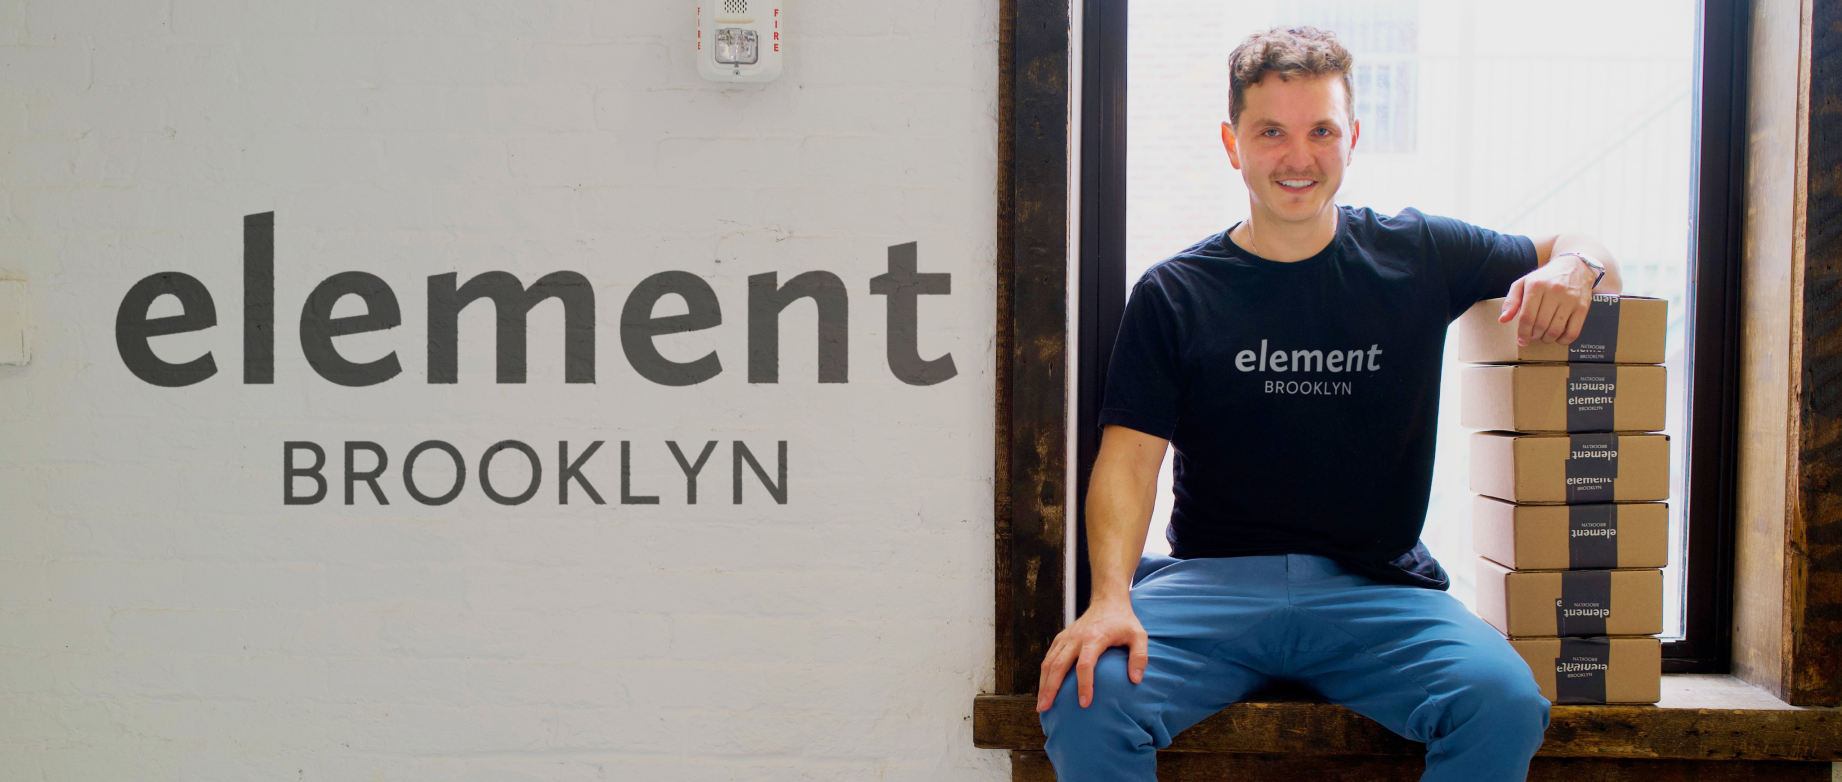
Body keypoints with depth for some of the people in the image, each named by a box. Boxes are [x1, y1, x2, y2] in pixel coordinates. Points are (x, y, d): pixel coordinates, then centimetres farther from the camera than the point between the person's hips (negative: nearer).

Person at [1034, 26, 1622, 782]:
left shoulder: (1418, 256, 9)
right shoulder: (1174, 295, 6)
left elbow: (1588, 258, 20)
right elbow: (1129, 456, -3)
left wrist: (1573, 266, -7)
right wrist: (1110, 597, -20)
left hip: (1376, 587, 1)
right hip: (1209, 579, -1)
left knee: (1505, 704, -27)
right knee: (1085, 699, -29)